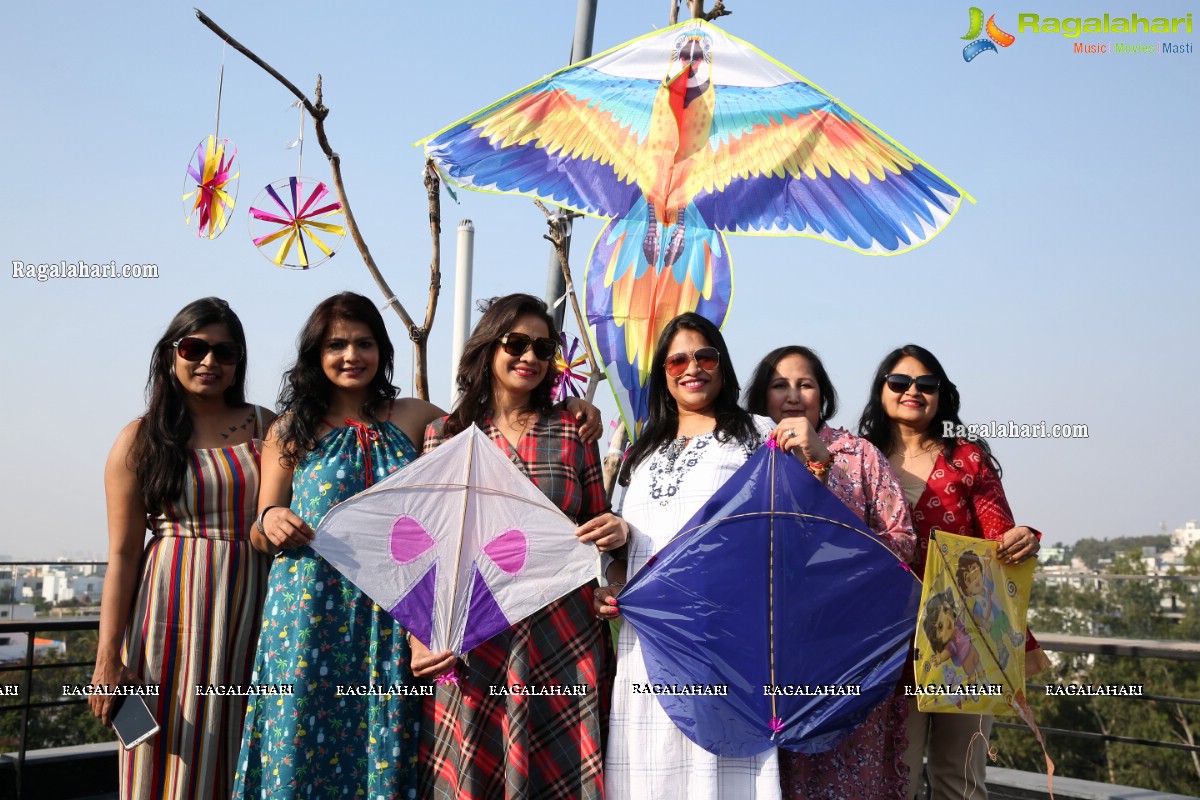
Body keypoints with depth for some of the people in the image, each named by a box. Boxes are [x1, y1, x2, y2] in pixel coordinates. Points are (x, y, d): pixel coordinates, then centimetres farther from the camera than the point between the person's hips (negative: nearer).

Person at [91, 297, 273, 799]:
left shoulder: (268, 429, 8)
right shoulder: (141, 439, 2)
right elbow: (123, 554, -2)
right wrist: (108, 656, -6)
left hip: (251, 615, 2)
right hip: (173, 614, -2)